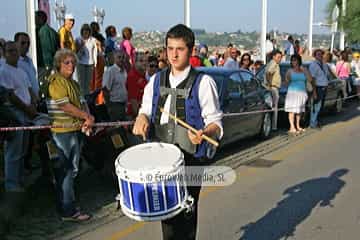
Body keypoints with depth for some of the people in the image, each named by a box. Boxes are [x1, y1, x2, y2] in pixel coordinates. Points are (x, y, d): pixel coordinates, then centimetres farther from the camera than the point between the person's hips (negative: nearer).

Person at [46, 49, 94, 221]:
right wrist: (87, 117, -10)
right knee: (65, 172, -3)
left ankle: (66, 205, 28)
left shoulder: (74, 83, 17)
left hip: (76, 130, 9)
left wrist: (87, 120, -7)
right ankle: (68, 211, 4)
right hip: (62, 132, -9)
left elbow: (81, 103, 13)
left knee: (72, 170, 15)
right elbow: (65, 106, -17)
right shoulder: (55, 81, -10)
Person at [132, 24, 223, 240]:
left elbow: (215, 122, -4)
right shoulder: (156, 81, 10)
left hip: (190, 159, -4)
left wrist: (204, 133, -26)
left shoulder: (203, 83, -4)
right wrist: (142, 117, -4)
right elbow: (146, 109, 19)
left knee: (186, 214, -1)